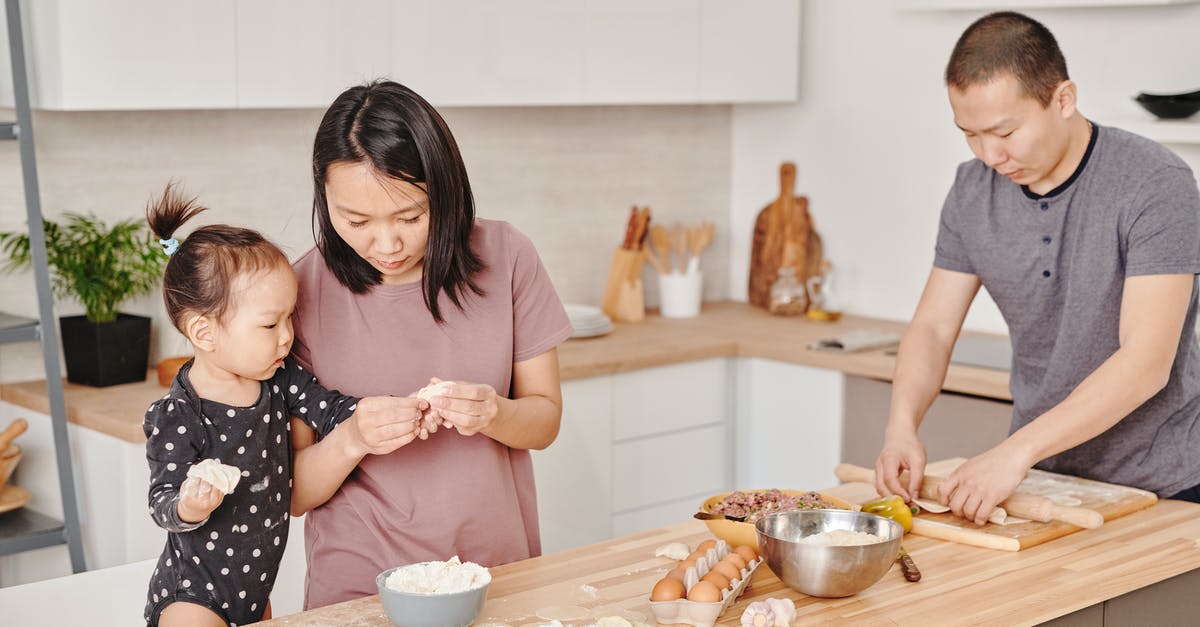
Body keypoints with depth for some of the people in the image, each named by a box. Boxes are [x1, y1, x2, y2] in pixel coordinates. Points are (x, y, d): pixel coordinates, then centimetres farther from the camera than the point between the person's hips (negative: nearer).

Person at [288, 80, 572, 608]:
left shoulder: (504, 257, -5)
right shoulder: (303, 291, -9)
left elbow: (545, 418, 3)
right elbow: (291, 494, -4)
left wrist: (493, 414, -18)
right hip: (358, 590, -4)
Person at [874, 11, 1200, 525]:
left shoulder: (1156, 185, -19)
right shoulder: (972, 192, -2)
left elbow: (1145, 363, -26)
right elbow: (933, 327, 0)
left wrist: (1017, 450, -34)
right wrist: (902, 425, -19)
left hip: (1159, 485, -4)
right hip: (1039, 479, 4)